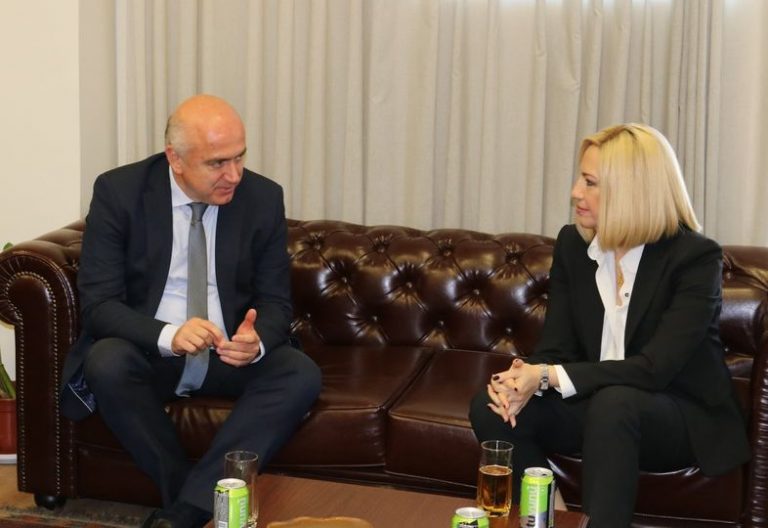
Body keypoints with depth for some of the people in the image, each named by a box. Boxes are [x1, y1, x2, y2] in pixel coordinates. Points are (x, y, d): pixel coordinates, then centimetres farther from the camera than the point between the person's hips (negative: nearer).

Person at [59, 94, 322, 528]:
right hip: (147, 352, -2)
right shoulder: (119, 191, -10)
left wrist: (256, 341, -24)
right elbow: (97, 302, -13)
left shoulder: (264, 198, -4)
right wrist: (167, 336, -33)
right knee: (107, 363, -34)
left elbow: (275, 301, 1)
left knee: (302, 375, -26)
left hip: (232, 356, 2)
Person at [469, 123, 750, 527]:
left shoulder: (696, 257, -17)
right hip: (598, 404, 5)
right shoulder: (572, 244, 1)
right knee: (491, 407, -19)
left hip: (684, 415, -5)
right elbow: (556, 347, -2)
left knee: (612, 403, -38)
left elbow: (654, 368, -25)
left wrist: (549, 376, -32)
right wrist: (527, 376, -27)